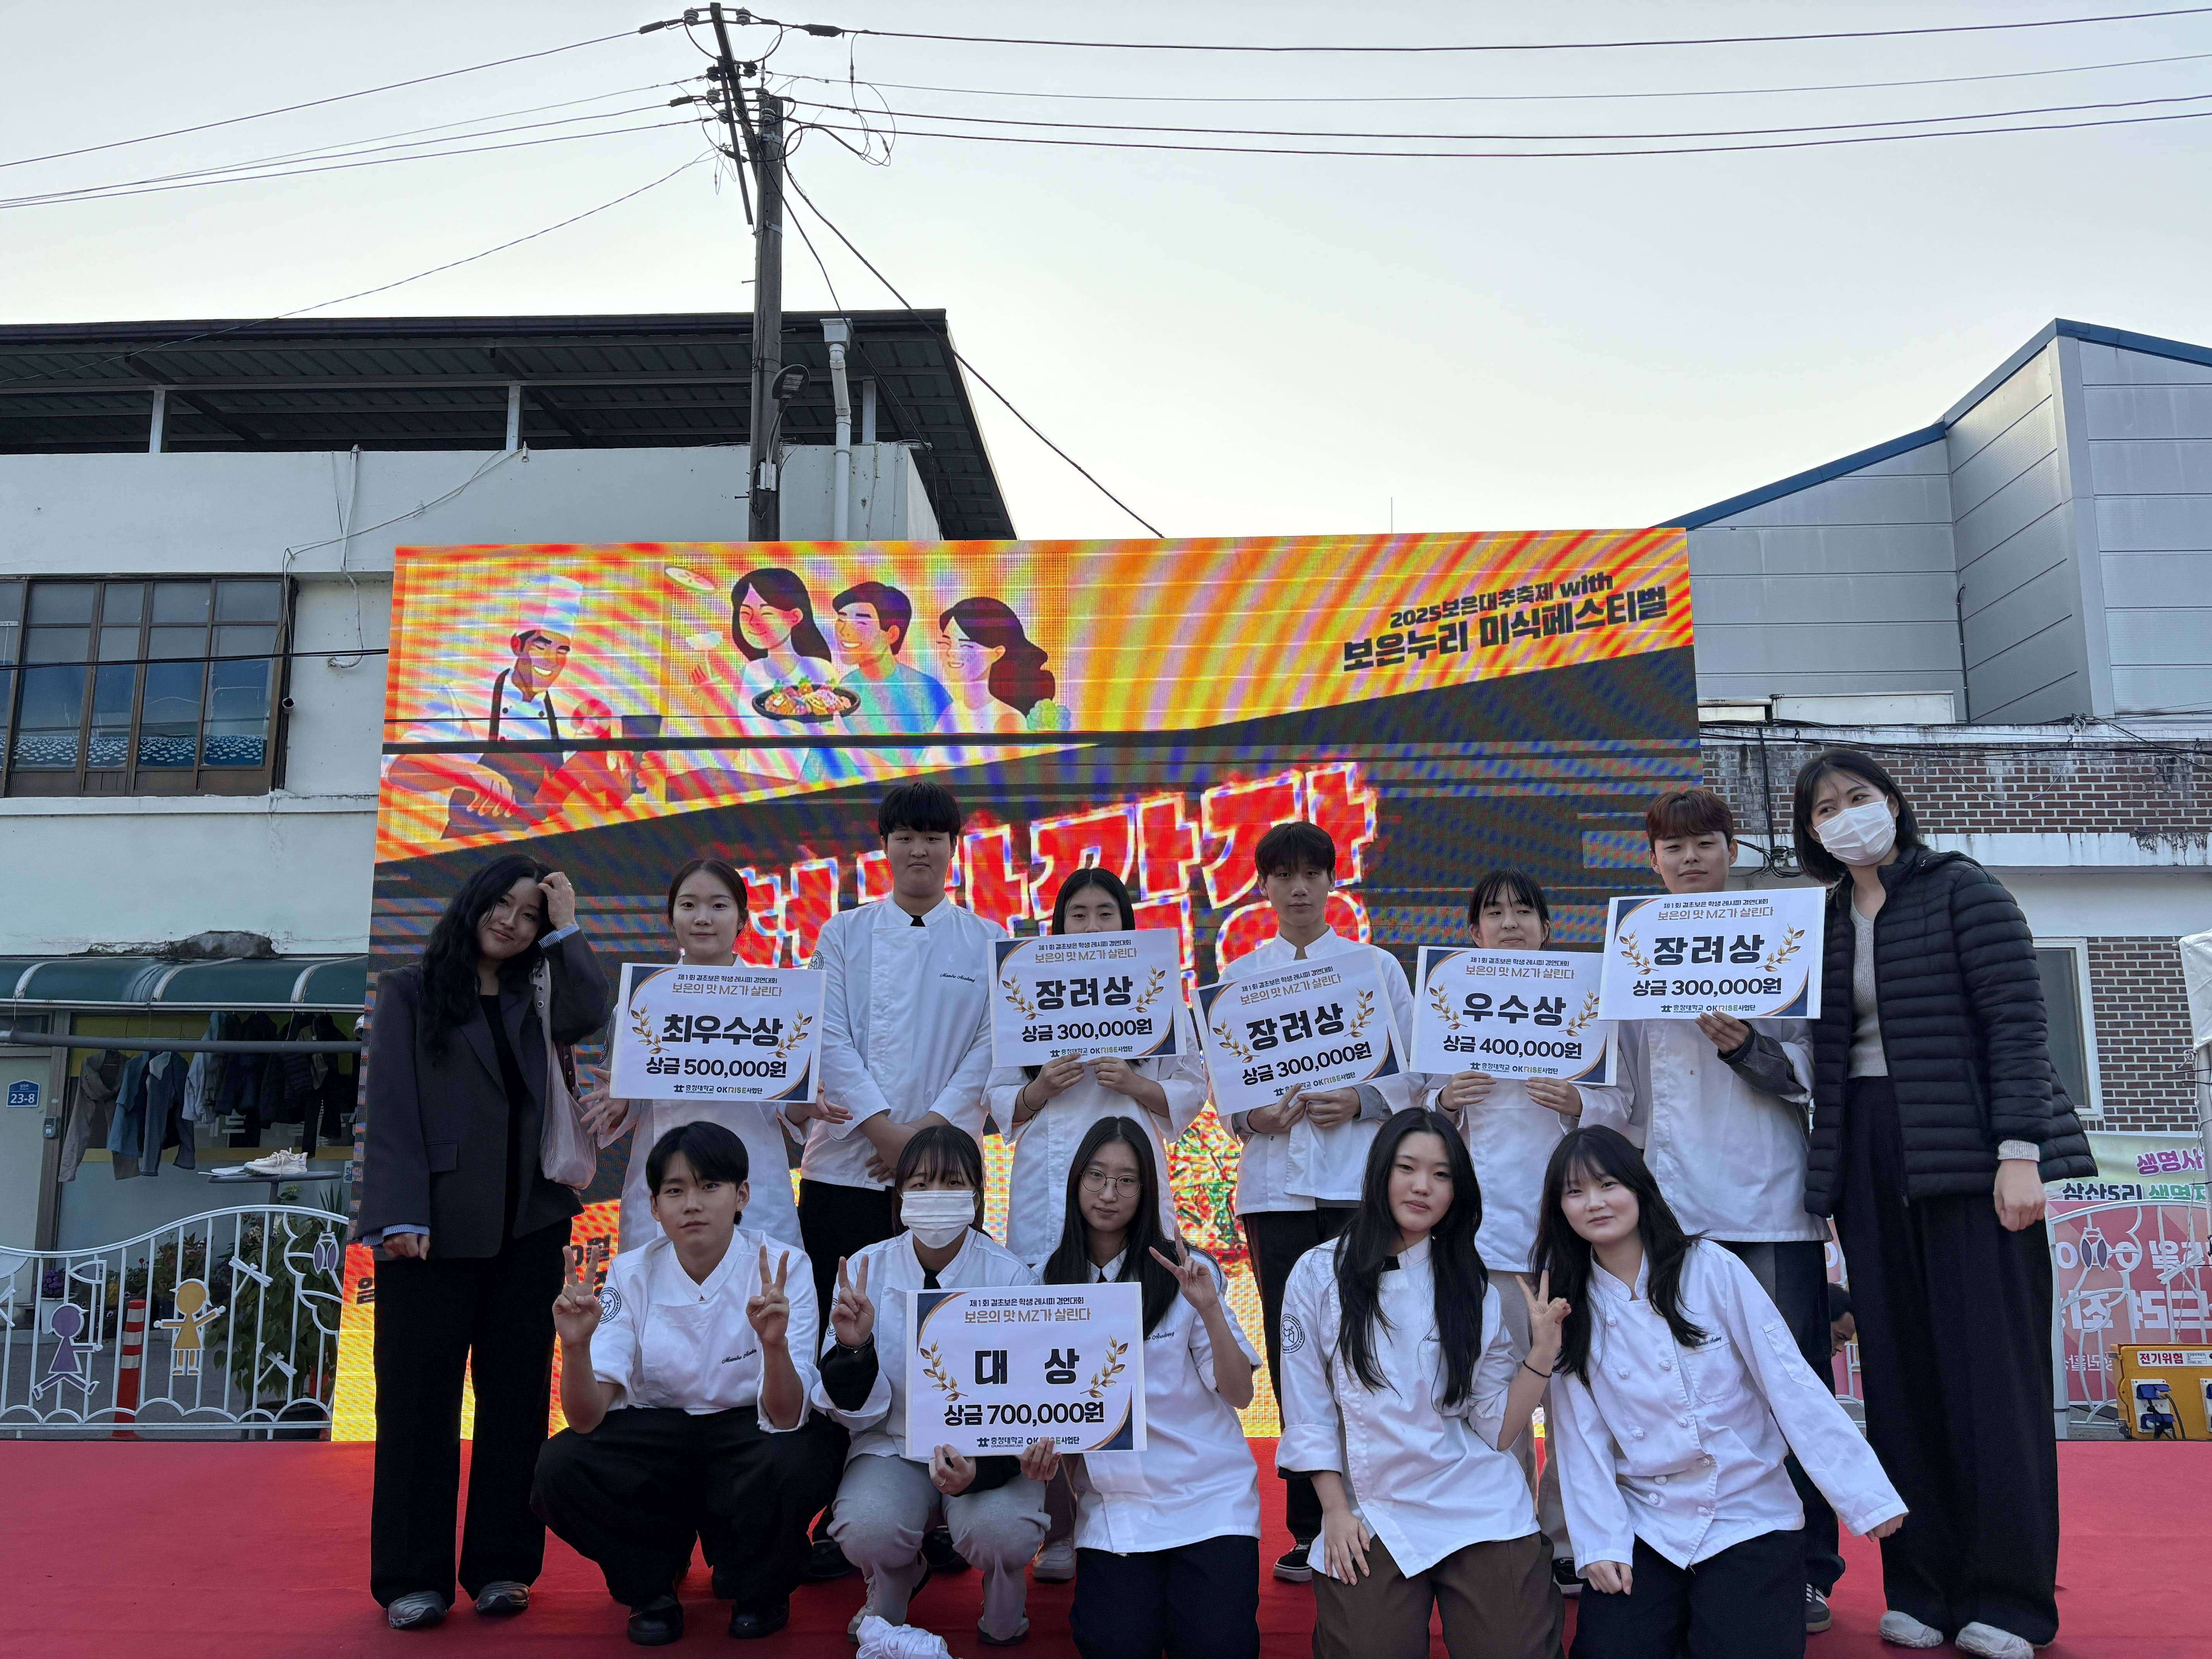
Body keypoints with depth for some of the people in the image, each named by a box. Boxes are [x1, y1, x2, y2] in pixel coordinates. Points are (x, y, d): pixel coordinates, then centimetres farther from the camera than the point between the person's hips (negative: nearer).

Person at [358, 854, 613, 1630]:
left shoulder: (534, 999, 13)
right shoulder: (411, 992, 5)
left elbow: (589, 1015, -10)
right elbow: (390, 1108, -3)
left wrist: (565, 930, -3)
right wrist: (400, 1215, -12)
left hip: (527, 1224, 3)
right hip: (435, 1226, -3)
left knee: (516, 1393, 6)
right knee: (419, 1395, 1)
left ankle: (501, 1564, 16)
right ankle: (413, 1576, 11)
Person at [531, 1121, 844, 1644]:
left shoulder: (783, 1267, -17)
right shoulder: (632, 1273, -10)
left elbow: (786, 1419, -25)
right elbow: (587, 1419, -17)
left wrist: (774, 1343, -45)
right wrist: (576, 1347, -37)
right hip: (658, 1434, 2)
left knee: (791, 1465, -35)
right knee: (559, 1467, -24)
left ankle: (758, 1587, 1)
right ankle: (651, 1581, 6)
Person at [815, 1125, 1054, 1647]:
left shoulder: (1012, 1276, -12)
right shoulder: (864, 1269, -8)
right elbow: (856, 1410, -4)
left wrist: (977, 1471, -31)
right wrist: (853, 1347, -26)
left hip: (987, 1448, -1)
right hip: (893, 1445, 1)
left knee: (999, 1532, -31)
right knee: (867, 1529, -29)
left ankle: (1004, 1613, 8)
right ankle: (892, 1585, 11)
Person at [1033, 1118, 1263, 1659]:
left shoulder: (1184, 1273, -3)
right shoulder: (1052, 1284, 4)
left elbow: (1239, 1394, -5)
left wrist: (1210, 1311, -19)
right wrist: (1046, 1447, -9)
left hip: (1207, 1493, -1)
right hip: (1112, 1504, 2)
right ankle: (1112, 1590, 12)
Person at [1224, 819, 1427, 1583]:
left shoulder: (1377, 967, 9)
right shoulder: (1238, 976, 13)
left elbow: (1413, 1071, 6)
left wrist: (1359, 1102, -11)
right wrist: (1253, 1114, -9)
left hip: (1359, 1179, -1)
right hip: (1274, 1183, 1)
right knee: (1293, 1351, 2)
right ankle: (1308, 1527, 13)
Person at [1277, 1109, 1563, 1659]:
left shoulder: (1471, 1284, 6)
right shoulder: (1320, 1273, 1)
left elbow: (1497, 1428, 2)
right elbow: (1308, 1410, 4)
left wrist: (1544, 1349, -9)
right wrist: (1336, 1511, -1)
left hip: (1481, 1511, 1)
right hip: (1371, 1518, -1)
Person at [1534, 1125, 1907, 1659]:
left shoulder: (1712, 1269, -8)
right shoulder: (1569, 1304, 0)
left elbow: (1790, 1382, -9)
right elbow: (1580, 1433, -1)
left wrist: (1864, 1492, -12)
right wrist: (1600, 1542, -8)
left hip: (1748, 1515, -2)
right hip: (1645, 1526, 2)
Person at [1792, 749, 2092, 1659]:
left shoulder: (1962, 892, -2)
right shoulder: (1826, 922, 14)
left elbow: (2016, 1021, -10)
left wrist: (2019, 1152, -17)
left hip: (1968, 1152, -5)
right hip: (1869, 1158, 5)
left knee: (1990, 1365, -2)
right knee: (1899, 1371, 6)